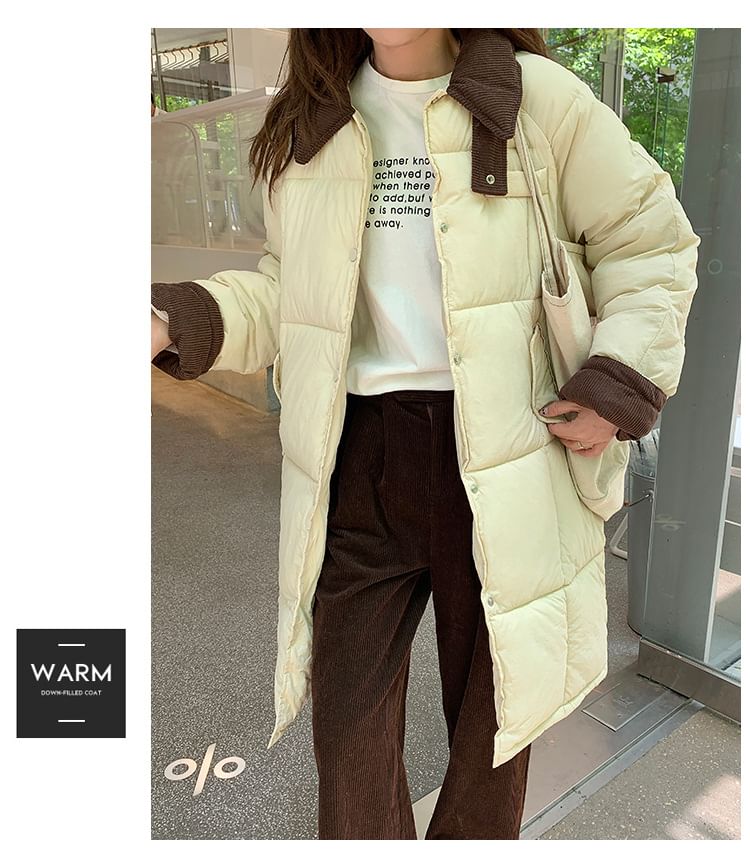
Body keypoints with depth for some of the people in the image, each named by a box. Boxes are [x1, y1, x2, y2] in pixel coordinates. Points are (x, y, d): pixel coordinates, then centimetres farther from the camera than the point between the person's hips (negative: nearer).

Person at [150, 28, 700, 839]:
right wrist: (174, 322, -5)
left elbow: (651, 241, 6)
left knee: (493, 708, 18)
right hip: (359, 458, 3)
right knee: (348, 720, 10)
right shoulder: (310, 124, 9)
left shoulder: (538, 99, -2)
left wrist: (618, 384, -7)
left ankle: (476, 839, 49)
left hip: (502, 459, -1)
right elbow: (287, 288, 12)